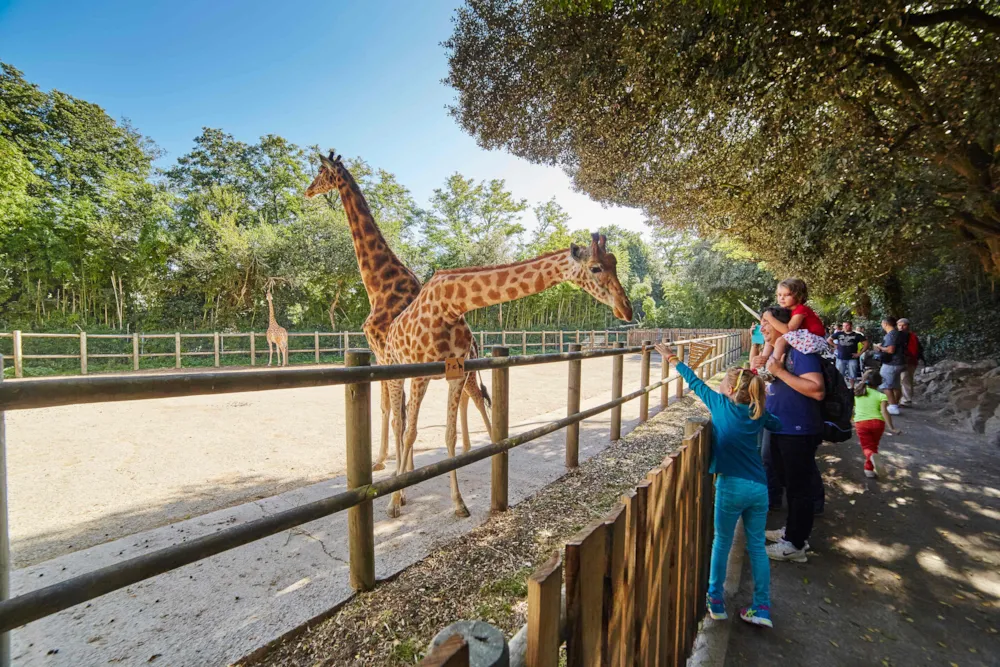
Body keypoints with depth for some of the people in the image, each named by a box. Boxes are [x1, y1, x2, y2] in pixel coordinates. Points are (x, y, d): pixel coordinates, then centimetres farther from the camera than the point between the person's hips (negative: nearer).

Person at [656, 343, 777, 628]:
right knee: (757, 546, 14)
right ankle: (761, 608, 19)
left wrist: (672, 358, 14)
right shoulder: (759, 413, 5)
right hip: (759, 487, 4)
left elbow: (695, 382, 3)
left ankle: (715, 600, 21)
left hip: (731, 486, -4)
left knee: (722, 543, 11)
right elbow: (779, 425, 24)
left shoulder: (720, 404, -6)